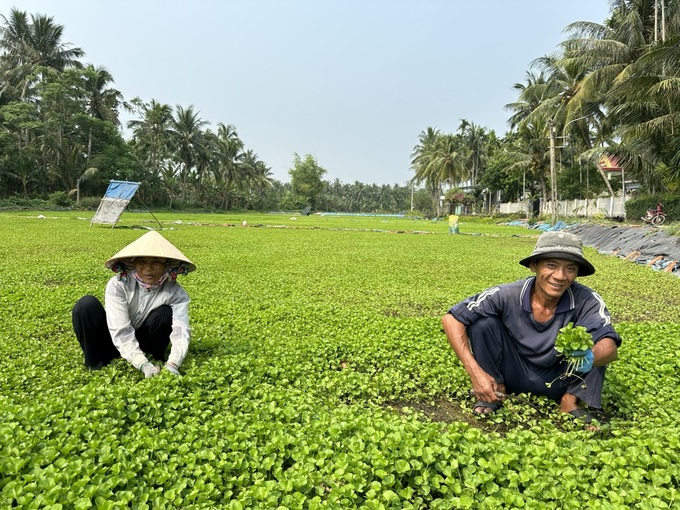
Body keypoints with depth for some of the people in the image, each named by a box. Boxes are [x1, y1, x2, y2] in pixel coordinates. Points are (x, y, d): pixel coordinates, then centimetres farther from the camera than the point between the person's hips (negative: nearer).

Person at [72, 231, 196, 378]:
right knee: (87, 304, -25)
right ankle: (96, 365, -13)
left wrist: (173, 364, -48)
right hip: (114, 342, 0)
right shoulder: (118, 285, -24)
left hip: (143, 343, 1)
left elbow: (181, 331, -30)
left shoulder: (176, 293, -19)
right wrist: (143, 365, -42)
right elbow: (120, 332, -30)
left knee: (165, 313, -27)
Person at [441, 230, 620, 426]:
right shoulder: (507, 296, -24)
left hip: (559, 381, 1)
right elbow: (451, 319, -24)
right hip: (515, 375, 0)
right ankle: (495, 389, -3)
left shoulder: (586, 300, -21)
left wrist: (590, 357, -56)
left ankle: (571, 401, -4)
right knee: (483, 322, -23)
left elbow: (610, 346, -31)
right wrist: (475, 371, -32)